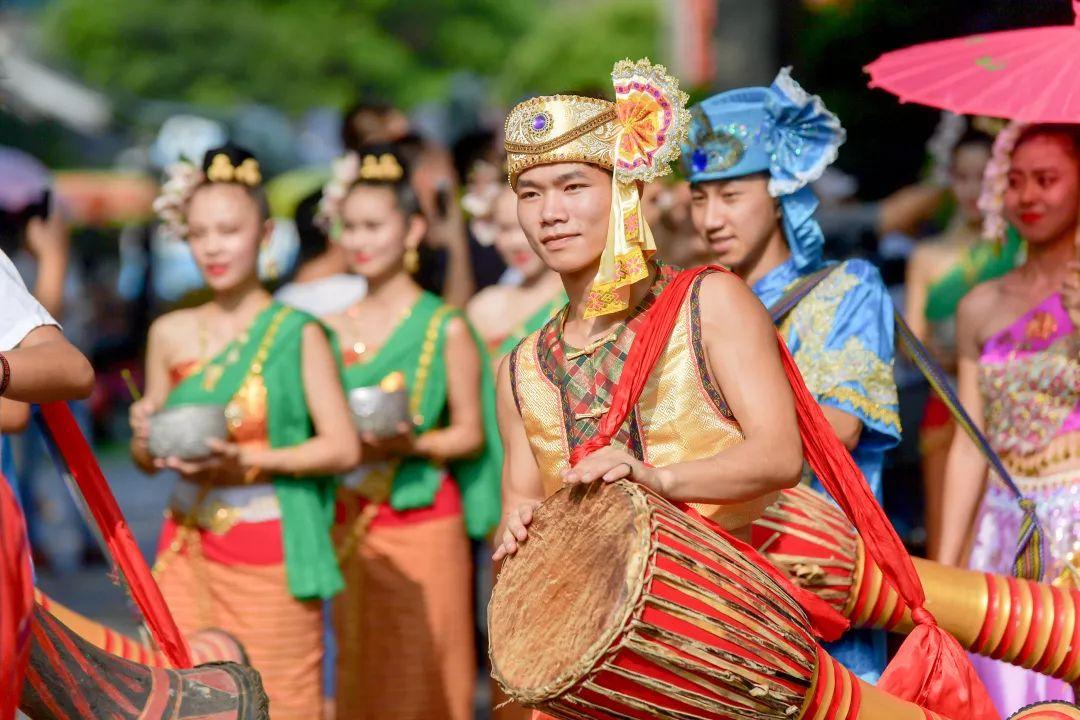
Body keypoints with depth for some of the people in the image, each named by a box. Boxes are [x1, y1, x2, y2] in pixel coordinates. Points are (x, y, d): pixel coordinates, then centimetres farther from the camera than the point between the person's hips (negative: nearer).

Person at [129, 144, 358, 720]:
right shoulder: (170, 333, 8)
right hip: (187, 549, 4)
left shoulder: (296, 333, -4)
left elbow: (342, 447, -9)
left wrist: (246, 463, -18)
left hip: (270, 551, -4)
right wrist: (146, 440, -7)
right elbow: (146, 461, 15)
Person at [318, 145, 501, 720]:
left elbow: (471, 433, -4)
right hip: (348, 526, 4)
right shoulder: (334, 328, 9)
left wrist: (411, 444, -19)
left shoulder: (445, 328, -3)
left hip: (422, 525, -4)